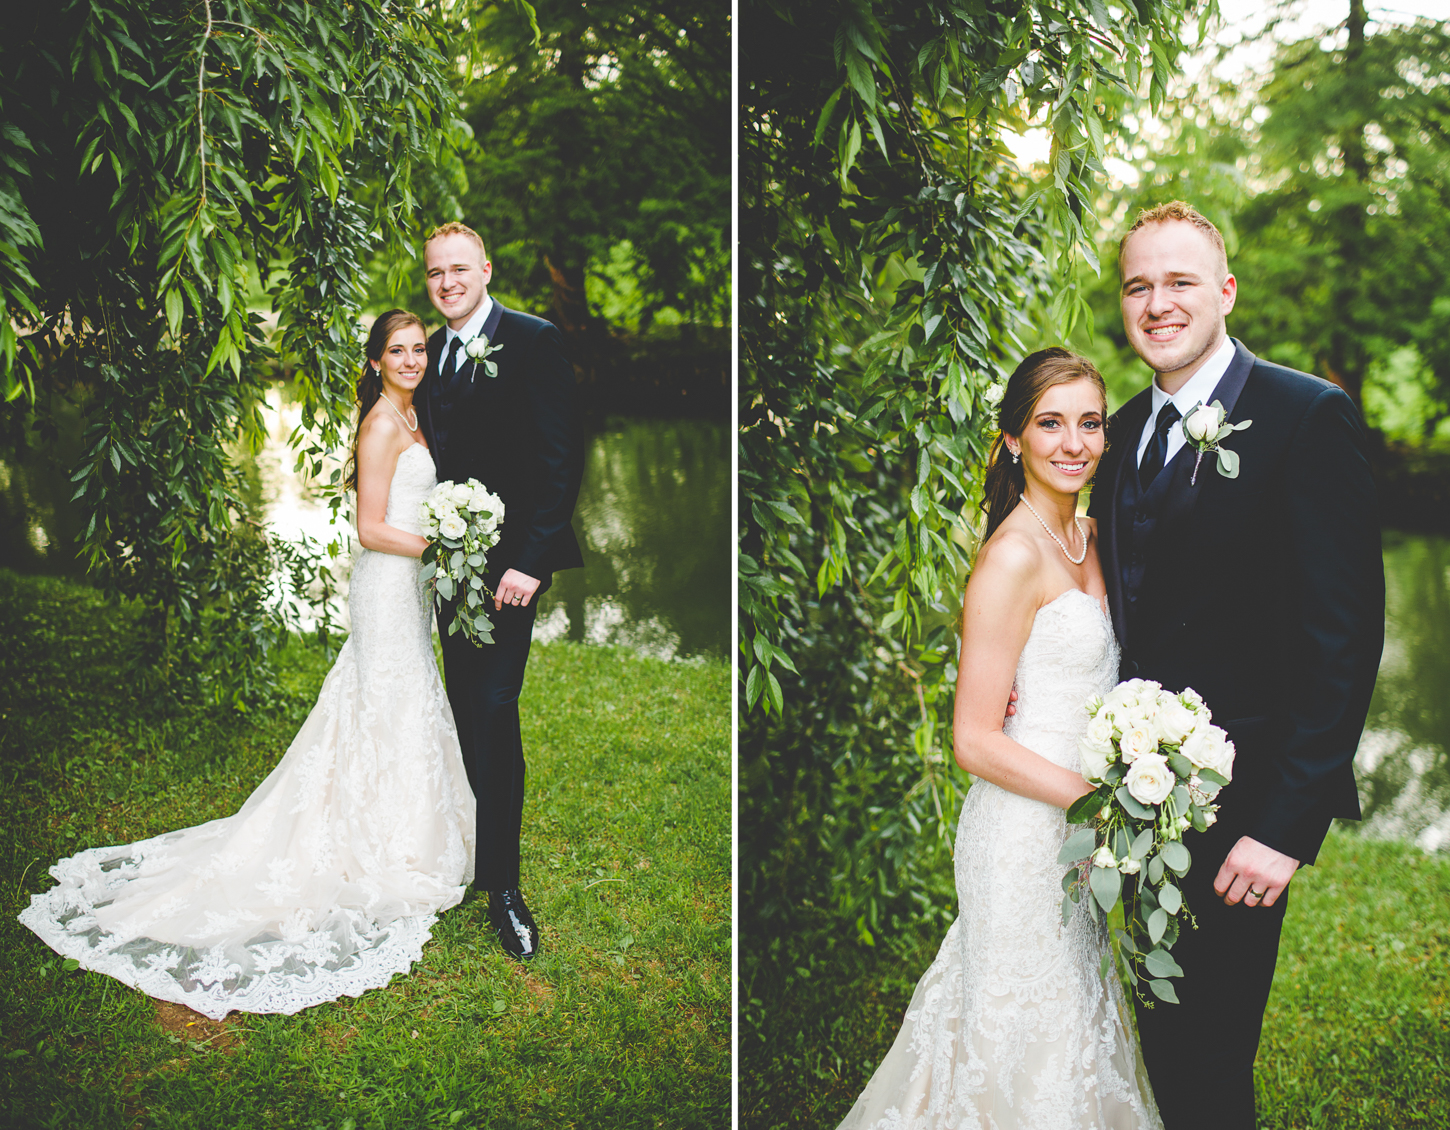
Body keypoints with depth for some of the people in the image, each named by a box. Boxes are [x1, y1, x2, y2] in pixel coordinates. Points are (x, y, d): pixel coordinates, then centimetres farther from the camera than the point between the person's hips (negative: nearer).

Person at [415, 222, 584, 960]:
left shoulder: (531, 342, -8)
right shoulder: (431, 355, 13)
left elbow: (560, 457, -14)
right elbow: (436, 456, 15)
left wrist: (530, 560, -20)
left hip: (507, 561, -6)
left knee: (493, 710, -8)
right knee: (468, 711, 13)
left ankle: (502, 884, 3)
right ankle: (479, 851, 28)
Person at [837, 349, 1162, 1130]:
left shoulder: (1089, 537, 6)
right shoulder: (1012, 557, -20)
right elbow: (975, 742, -20)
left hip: (1077, 826, 8)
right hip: (1025, 827, -8)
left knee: (1078, 1004, 22)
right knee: (1027, 1021, 7)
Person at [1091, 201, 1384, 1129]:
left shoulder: (1308, 416, -12)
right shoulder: (1124, 432, 9)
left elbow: (1345, 631, -17)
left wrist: (1288, 823, -21)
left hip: (1239, 804, -6)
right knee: (1162, 1030, 20)